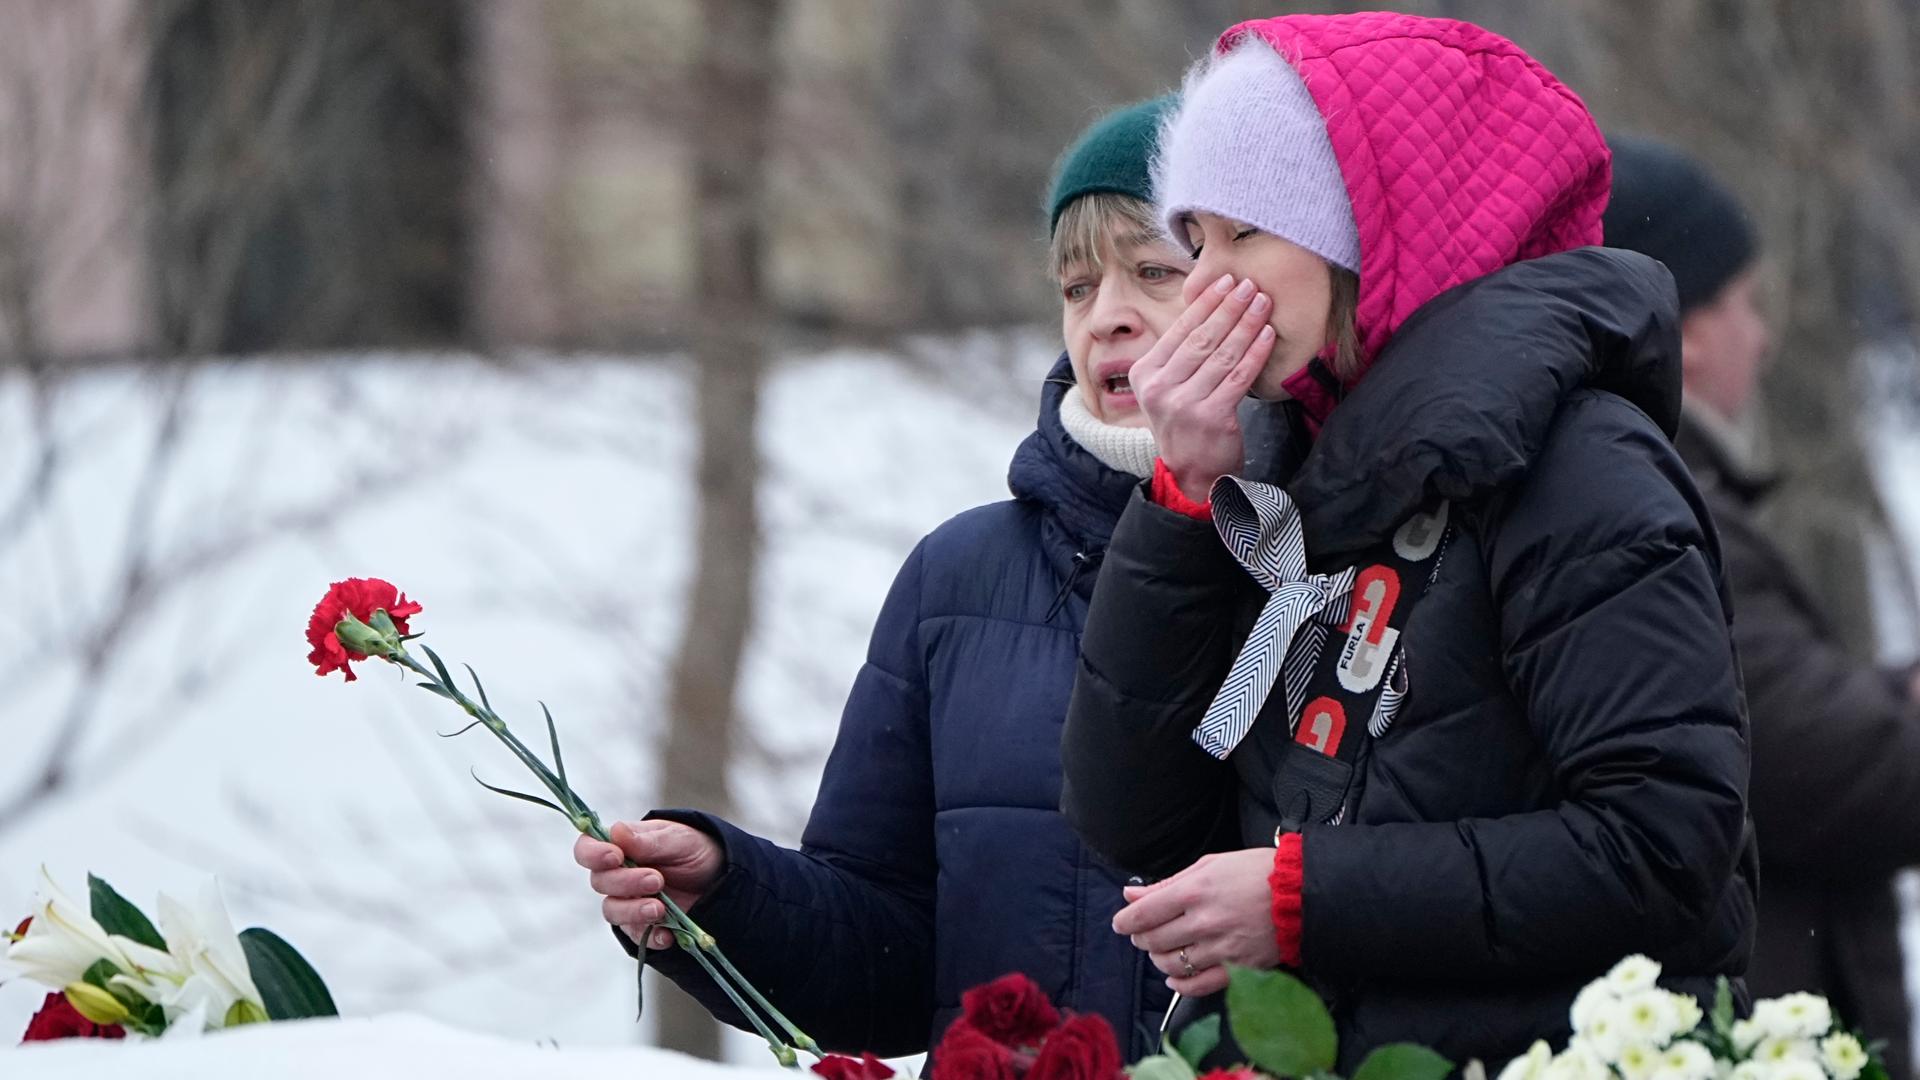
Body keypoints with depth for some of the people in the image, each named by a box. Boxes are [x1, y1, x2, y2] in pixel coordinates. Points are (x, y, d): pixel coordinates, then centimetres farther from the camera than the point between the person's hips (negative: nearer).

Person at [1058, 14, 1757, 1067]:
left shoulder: (1565, 464, -6)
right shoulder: (1290, 486, 14)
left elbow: (1666, 849, -15)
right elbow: (1128, 822, 8)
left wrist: (1305, 898, -13)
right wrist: (1183, 498, 1)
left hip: (1525, 1054, -6)